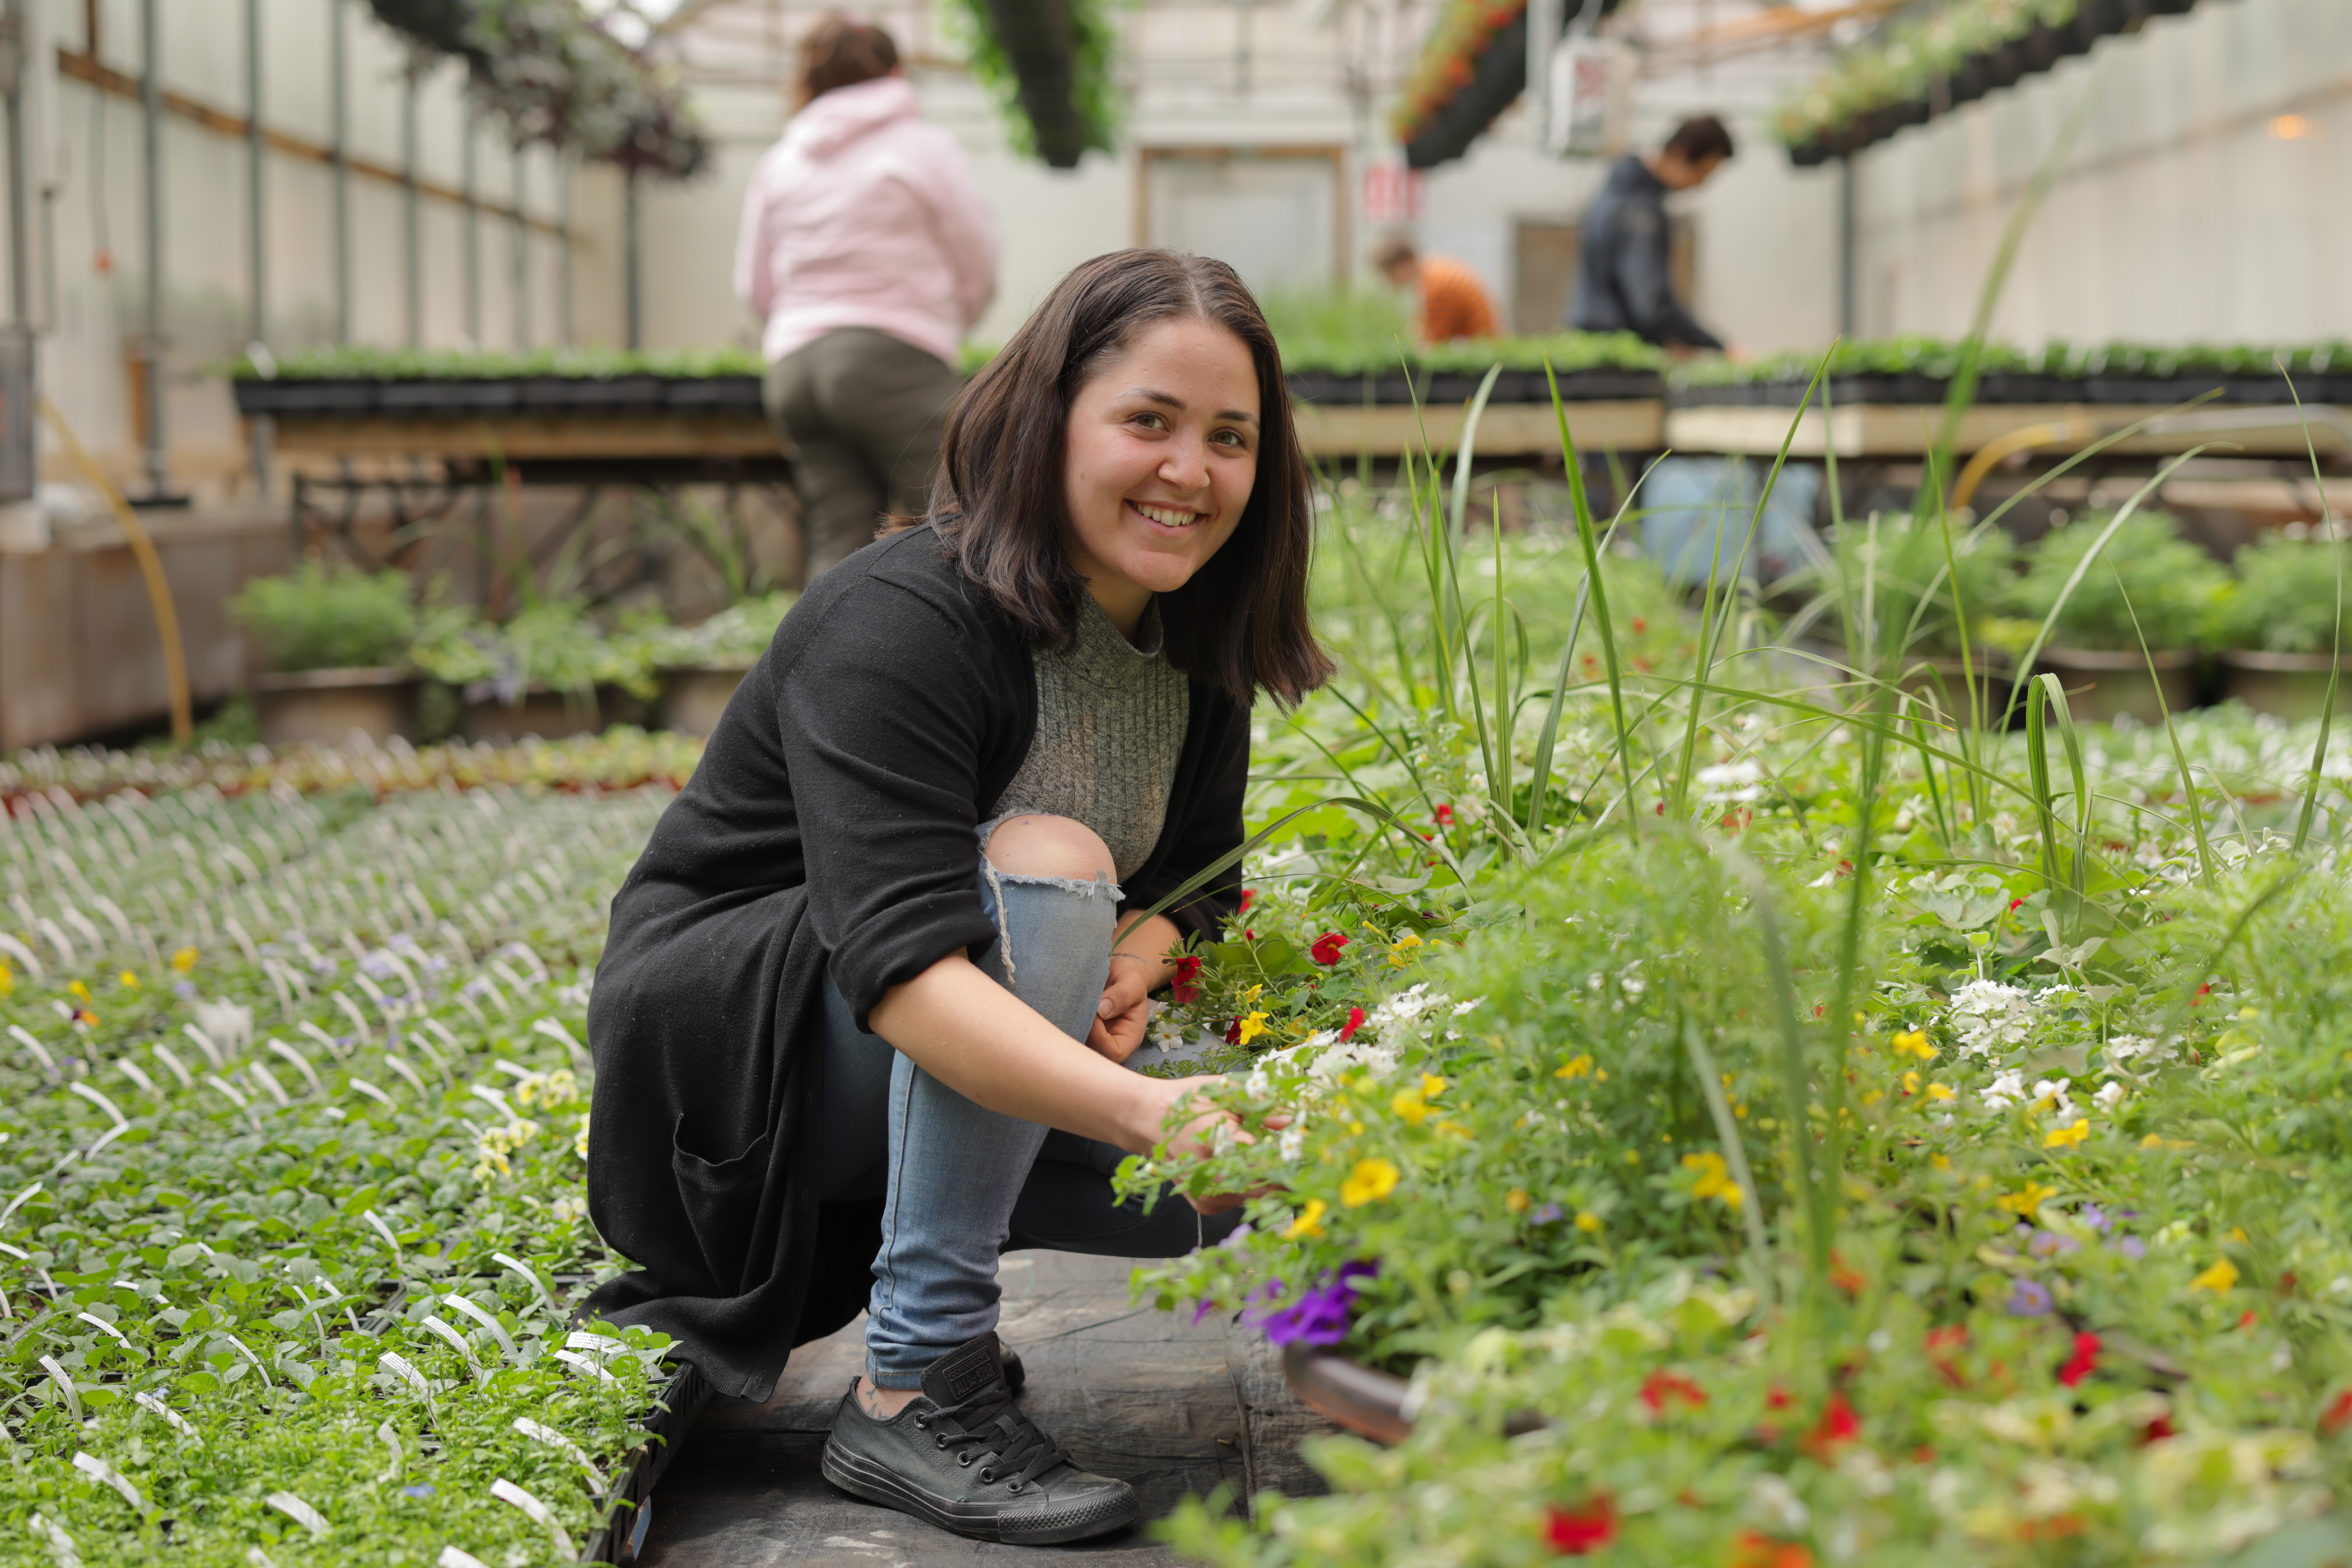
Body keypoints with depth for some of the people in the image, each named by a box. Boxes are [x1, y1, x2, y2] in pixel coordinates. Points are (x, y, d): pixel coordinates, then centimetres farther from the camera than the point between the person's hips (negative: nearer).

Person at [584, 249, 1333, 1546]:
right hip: (727, 1034, -7)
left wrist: (1138, 953, -19)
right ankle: (911, 1392, -26)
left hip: (939, 1074, 7)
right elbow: (904, 965, -38)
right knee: (1043, 865, -33)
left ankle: (862, 1252, 9)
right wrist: (1149, 1112, -52)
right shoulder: (903, 623, -26)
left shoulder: (1193, 641, -1)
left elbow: (1198, 877, 6)